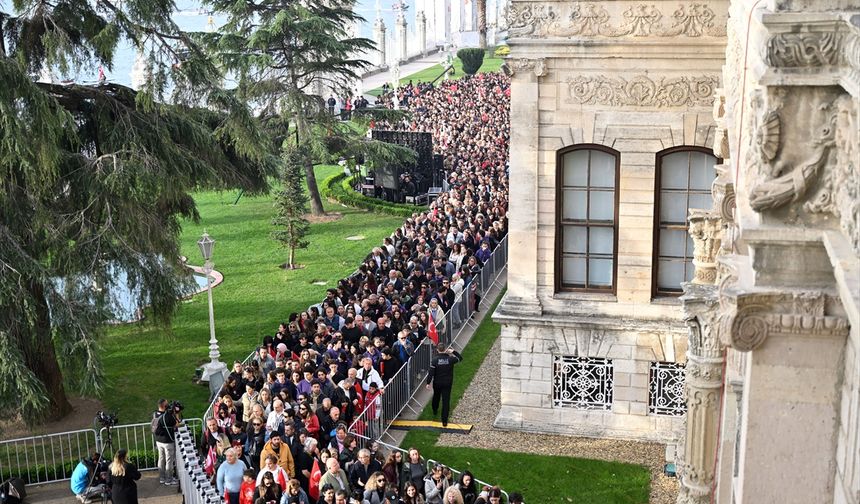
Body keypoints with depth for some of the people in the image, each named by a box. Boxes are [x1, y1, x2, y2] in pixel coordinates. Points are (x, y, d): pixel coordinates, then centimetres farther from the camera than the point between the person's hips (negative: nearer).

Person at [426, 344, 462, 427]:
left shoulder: (434, 360, -17)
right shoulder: (450, 359, -13)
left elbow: (431, 373, -15)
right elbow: (460, 358, 5)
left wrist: (428, 383, -8)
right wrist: (454, 352, 7)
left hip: (437, 383, 0)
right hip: (447, 383, 0)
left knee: (436, 397, 27)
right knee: (446, 401, 2)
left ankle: (434, 411, 52)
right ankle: (444, 421, 0)